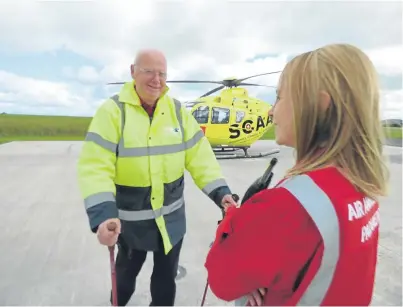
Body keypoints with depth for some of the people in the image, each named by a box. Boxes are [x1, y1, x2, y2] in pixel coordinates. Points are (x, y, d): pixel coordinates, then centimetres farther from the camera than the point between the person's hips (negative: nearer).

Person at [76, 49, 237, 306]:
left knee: (166, 274, 21)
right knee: (128, 268, 27)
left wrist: (220, 192, -17)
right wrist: (103, 214, -33)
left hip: (172, 216, 2)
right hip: (130, 217, -1)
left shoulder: (177, 110, -3)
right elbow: (95, 166, -21)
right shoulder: (112, 110, -14)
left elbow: (200, 155, -6)